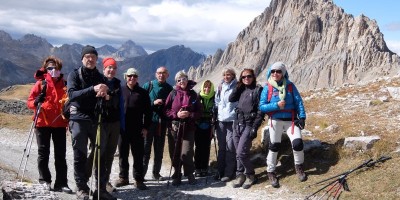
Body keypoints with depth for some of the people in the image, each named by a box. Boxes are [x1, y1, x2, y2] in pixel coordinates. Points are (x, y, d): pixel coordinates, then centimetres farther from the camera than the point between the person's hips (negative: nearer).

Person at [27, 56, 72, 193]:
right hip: (43, 123, -2)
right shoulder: (41, 83, 0)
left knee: (60, 155, 4)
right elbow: (30, 101, -2)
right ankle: (45, 180, 20)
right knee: (43, 153, 6)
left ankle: (61, 183, 8)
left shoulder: (64, 84, 9)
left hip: (60, 124, 3)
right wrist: (36, 102, -23)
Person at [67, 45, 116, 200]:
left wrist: (105, 94, -15)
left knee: (100, 155, 4)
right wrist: (93, 89, -29)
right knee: (80, 156, 0)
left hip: (96, 119, 4)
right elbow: (72, 94, -16)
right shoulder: (75, 75, 0)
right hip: (79, 119, -3)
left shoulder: (100, 77, 11)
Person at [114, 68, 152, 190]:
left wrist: (146, 127, -3)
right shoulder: (120, 90, 6)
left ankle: (139, 179, 7)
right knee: (123, 154, 10)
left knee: (138, 155, 1)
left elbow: (148, 111, 4)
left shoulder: (143, 93, 4)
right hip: (122, 128, 1)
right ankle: (123, 177, 21)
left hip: (138, 129, -1)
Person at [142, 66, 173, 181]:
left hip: (162, 122, 3)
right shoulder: (148, 86, 0)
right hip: (149, 121, -3)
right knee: (146, 148, -2)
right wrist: (153, 103, -16)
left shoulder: (169, 88, 8)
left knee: (159, 149, 10)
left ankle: (156, 173, 19)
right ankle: (141, 173, 4)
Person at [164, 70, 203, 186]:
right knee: (175, 153, 4)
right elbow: (166, 110, 3)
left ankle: (190, 174, 12)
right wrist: (176, 114, -12)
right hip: (174, 127, 1)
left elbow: (199, 111, 6)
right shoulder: (173, 94, 4)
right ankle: (177, 175, 18)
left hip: (188, 128, -1)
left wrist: (190, 115, -11)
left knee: (186, 153, -8)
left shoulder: (193, 94, 5)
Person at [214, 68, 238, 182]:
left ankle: (229, 172, 1)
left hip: (232, 121, -5)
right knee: (221, 146, 10)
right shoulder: (220, 87, 13)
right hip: (221, 120, 5)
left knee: (230, 147, -5)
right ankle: (220, 171, 18)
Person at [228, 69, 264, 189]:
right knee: (238, 153, 8)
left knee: (241, 153, -11)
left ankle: (250, 176, 6)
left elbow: (261, 110, -9)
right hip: (238, 124, 6)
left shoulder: (258, 90, -4)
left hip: (249, 125, -6)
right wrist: (239, 85, 1)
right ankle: (240, 175, 18)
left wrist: (255, 127, -16)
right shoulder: (241, 90, 16)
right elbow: (231, 99, 2)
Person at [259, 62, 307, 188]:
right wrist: (276, 105, -19)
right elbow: (262, 106, -6)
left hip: (291, 120, 0)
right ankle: (271, 172, 23)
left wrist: (302, 117, -11)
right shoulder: (267, 88, -3)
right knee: (274, 146, 8)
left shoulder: (290, 86, -1)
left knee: (297, 142, -12)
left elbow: (298, 102, -1)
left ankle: (299, 167, 15)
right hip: (275, 121, 0)